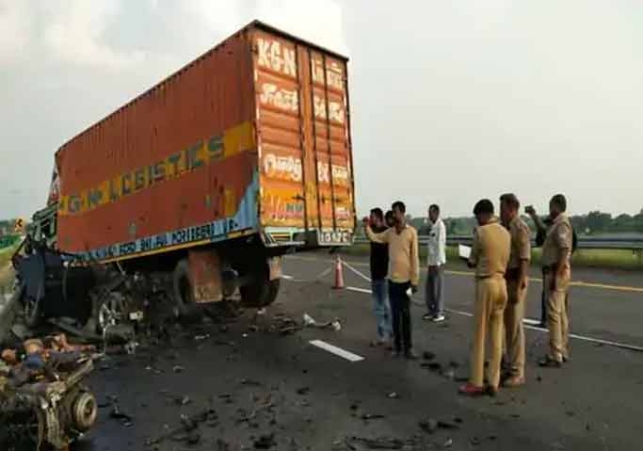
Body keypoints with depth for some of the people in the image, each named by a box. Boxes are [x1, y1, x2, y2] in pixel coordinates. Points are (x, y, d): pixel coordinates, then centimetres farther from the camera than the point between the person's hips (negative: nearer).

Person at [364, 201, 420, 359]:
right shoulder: (390, 232, 7)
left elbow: (414, 257, -8)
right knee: (395, 315, 10)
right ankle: (397, 346, 19)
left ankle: (408, 347, 14)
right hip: (392, 279, 4)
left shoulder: (411, 232, -8)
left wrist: (415, 281, -8)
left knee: (406, 315, 5)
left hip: (406, 280, -4)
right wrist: (367, 227, -14)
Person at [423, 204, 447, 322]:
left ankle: (440, 313, 6)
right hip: (431, 262, 9)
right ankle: (432, 311, 23)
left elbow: (440, 244, -16)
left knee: (438, 287, -2)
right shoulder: (433, 226, 16)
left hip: (437, 262, -9)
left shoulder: (440, 225, -11)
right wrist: (430, 262, 17)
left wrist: (437, 263, -18)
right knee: (429, 288, 13)